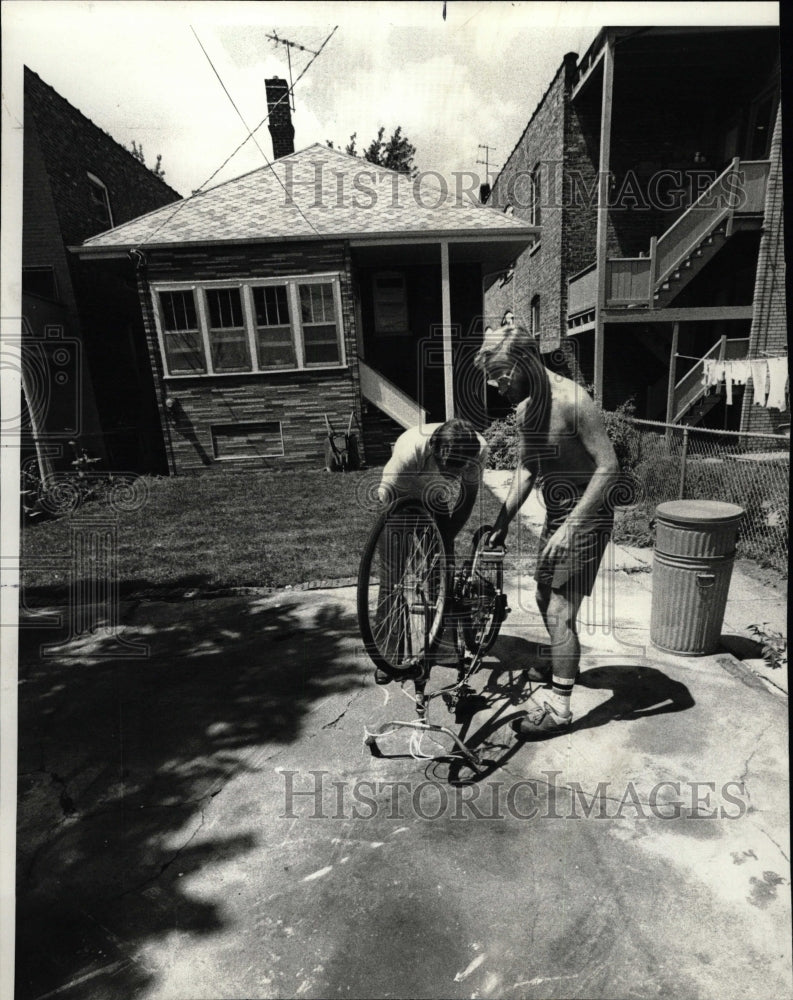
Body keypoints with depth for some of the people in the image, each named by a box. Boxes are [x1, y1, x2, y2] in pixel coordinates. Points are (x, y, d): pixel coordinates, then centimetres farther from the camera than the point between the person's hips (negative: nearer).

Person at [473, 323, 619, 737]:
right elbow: (525, 470, 10)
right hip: (556, 513, 8)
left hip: (586, 516, -8)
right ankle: (565, 671, 42)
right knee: (545, 599, 18)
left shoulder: (571, 401, -22)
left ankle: (559, 707, 9)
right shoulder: (524, 410, 4)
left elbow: (608, 468, -23)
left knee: (559, 613, -6)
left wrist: (570, 526, -27)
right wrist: (501, 523, 5)